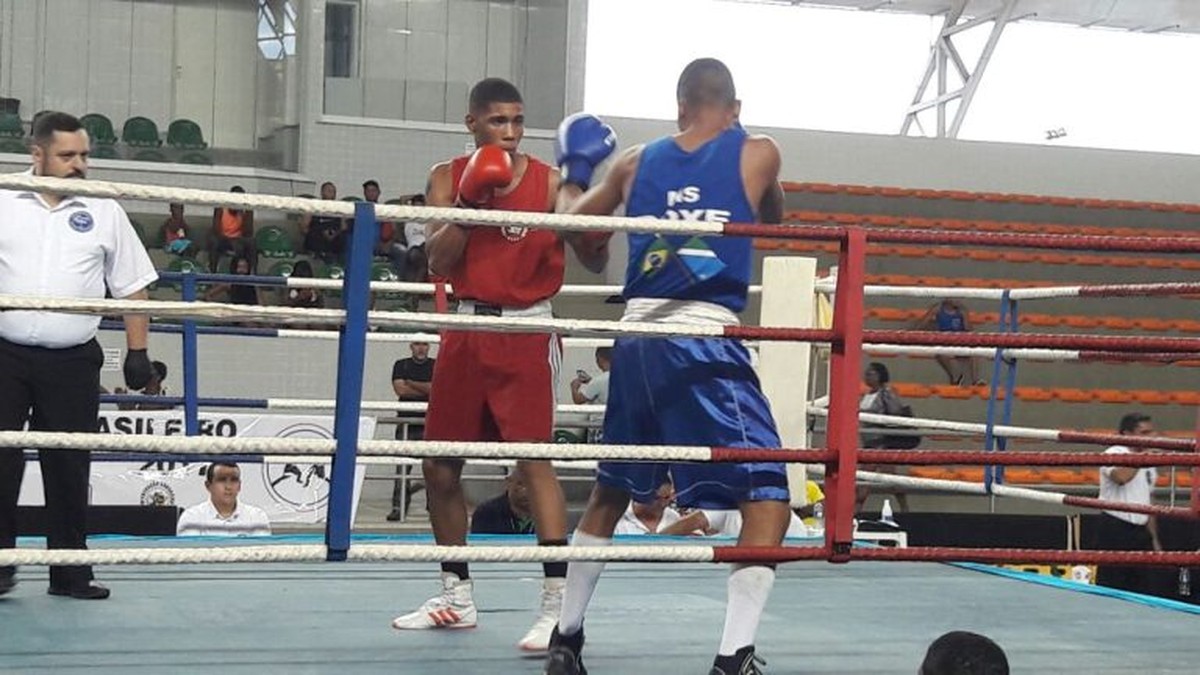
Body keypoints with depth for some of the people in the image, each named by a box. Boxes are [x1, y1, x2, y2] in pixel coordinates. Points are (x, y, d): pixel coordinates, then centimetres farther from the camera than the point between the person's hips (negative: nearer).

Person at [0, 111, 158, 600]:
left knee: (69, 467, 5)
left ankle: (70, 571, 13)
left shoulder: (104, 212, 8)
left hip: (72, 362, 1)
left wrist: (137, 351, 4)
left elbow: (133, 286, 10)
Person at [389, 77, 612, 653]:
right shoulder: (449, 178, 4)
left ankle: (558, 604, -15)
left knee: (534, 458, -15)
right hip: (466, 328, 5)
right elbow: (438, 262, -5)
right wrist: (470, 205, -18)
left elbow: (593, 262, -8)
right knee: (440, 467, 9)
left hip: (526, 331, -4)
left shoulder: (548, 182, -5)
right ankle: (456, 596, 26)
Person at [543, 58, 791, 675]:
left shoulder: (637, 162, 13)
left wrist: (575, 178, 46)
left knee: (611, 491, 23)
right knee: (767, 496, -1)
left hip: (638, 336, 5)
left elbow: (574, 226, 26)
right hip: (706, 340, -5)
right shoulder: (758, 154, 5)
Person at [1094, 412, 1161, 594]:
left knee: (1141, 590, 7)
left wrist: (1154, 539, 17)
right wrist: (1140, 454, -15)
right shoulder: (1114, 454, -7)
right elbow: (1121, 477, -30)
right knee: (1109, 586, -9)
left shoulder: (1149, 464, 17)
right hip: (1115, 529, -8)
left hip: (1140, 531, 8)